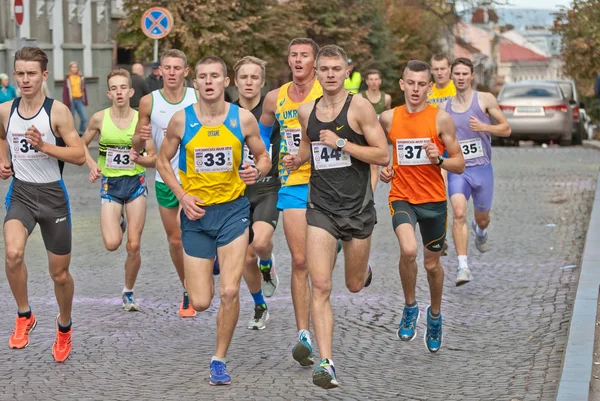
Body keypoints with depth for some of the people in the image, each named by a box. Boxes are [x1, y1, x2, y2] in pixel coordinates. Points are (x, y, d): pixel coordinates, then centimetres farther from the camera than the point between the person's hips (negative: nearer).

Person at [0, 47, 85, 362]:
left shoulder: (57, 111, -11)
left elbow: (80, 156, -13)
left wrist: (44, 146, -25)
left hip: (53, 194, -2)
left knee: (59, 273, 8)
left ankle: (64, 326, 35)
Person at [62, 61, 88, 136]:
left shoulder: (81, 78, 8)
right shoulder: (67, 79, -2)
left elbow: (84, 90, 14)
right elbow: (65, 92, -3)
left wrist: (85, 101, 11)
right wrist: (66, 103, -8)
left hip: (80, 100, 3)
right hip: (71, 100, -3)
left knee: (84, 118, -5)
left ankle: (82, 134, 7)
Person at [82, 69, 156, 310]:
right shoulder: (99, 118, -5)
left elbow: (153, 159, 0)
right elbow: (82, 145, 11)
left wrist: (140, 159, -21)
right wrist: (92, 164, -7)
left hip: (136, 183, 0)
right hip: (109, 184, 0)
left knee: (134, 246, -3)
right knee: (112, 244, -14)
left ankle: (128, 293, 19)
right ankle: (119, 224, 23)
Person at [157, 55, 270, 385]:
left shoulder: (243, 118, -5)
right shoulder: (182, 120, -5)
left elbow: (263, 157, 8)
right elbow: (163, 161, 7)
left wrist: (257, 172, -16)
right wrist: (182, 196, -7)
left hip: (233, 210, 0)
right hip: (196, 213, 1)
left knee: (229, 292, -12)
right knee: (200, 303, 1)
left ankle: (219, 360, 8)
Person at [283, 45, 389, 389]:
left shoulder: (360, 107, -8)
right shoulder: (306, 111, 5)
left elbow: (383, 155, -12)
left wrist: (341, 143, -19)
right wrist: (297, 159, 5)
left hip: (358, 207, -2)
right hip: (321, 207, 2)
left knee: (354, 285, 15)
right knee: (320, 286, -12)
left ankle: (365, 268, 54)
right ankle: (327, 363, -11)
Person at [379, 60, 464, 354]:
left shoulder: (441, 119, -6)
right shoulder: (388, 118, -1)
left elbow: (460, 165, -3)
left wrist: (439, 159, -22)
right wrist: (383, 169, 1)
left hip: (434, 200, 0)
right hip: (401, 197, 0)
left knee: (432, 264, 13)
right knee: (408, 250, -26)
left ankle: (435, 315, 40)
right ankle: (410, 307, -1)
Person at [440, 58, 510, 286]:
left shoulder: (485, 100, -1)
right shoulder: (444, 108, 6)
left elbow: (506, 129, 0)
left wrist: (484, 127, -17)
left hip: (482, 168, 0)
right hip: (457, 170, 0)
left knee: (482, 218, 16)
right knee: (458, 213, -23)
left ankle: (480, 231, 55)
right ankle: (463, 266, -25)